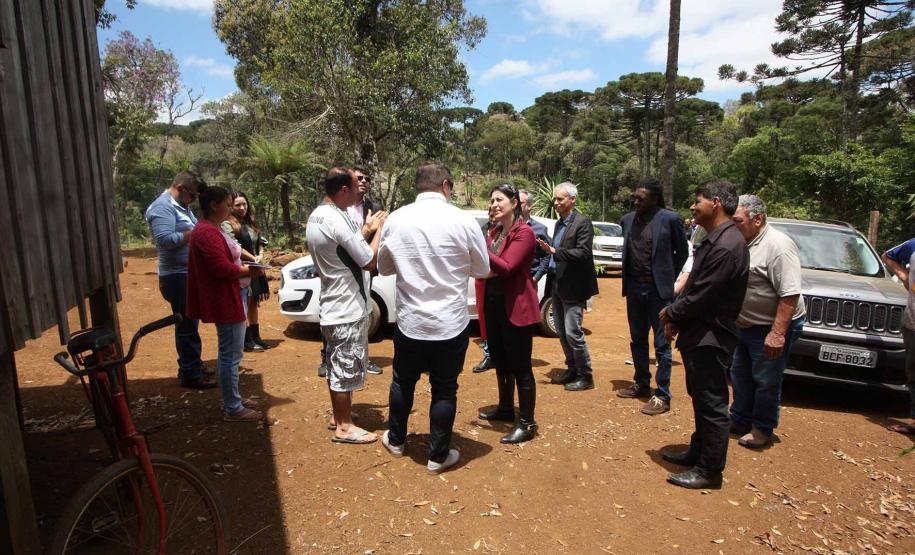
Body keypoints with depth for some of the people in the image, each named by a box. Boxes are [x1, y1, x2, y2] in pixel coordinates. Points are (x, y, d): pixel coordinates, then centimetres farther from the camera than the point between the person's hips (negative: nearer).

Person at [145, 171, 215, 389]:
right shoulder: (162, 207, -14)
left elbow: (190, 234, 22)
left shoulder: (181, 207, 16)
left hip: (189, 275, 10)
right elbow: (165, 240, -26)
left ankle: (192, 365, 29)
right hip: (178, 277, -10)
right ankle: (190, 375, 2)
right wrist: (193, 233, -18)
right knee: (187, 325, -5)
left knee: (189, 323, 17)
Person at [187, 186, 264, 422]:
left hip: (230, 297, 11)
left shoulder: (213, 229, 15)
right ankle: (233, 409, 7)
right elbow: (222, 268, -25)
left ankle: (233, 399, 31)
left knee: (229, 353, 19)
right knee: (231, 355, -3)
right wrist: (249, 271, -10)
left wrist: (246, 267, 3)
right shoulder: (207, 233, -19)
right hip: (225, 301, -11)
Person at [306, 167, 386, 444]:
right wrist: (380, 230, -6)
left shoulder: (315, 216, 8)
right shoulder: (338, 221, -23)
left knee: (337, 367, 20)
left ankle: (339, 416, 35)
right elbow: (369, 262, -18)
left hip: (333, 306, 10)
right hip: (347, 309, -10)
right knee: (345, 369, 3)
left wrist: (366, 230, 13)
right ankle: (344, 427, 16)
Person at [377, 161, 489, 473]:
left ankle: (396, 440, 41)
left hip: (409, 320, 2)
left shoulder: (396, 219, -4)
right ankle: (438, 455, 25)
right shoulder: (463, 221, -11)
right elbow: (482, 269, 0)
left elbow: (384, 267, 8)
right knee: (444, 389, 12)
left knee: (403, 381, 22)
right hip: (451, 322, -2)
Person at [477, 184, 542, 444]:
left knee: (520, 366, -1)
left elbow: (506, 267, -23)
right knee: (500, 361, 19)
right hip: (494, 303, 8)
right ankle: (505, 408, 37)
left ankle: (527, 424, 11)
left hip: (516, 306, -8)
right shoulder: (494, 232, 11)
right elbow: (488, 265, 11)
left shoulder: (524, 232, -13)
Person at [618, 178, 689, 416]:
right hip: (634, 288, 6)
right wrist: (628, 280, 11)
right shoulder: (627, 220, 6)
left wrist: (668, 278, 3)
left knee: (662, 344, 1)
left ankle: (662, 395, 10)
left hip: (658, 289, -6)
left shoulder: (670, 219, -9)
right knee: (637, 340, 16)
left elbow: (682, 251, 2)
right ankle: (641, 384, 31)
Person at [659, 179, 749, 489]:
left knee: (712, 405, 3)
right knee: (702, 400, 21)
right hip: (700, 335, 10)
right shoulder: (715, 240, 11)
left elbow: (701, 297, -23)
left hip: (710, 339, -10)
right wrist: (675, 316, 3)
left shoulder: (726, 246, -22)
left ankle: (709, 471, 16)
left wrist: (670, 314, -7)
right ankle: (697, 453, 36)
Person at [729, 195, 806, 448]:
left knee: (766, 382, 4)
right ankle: (740, 420, 33)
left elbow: (790, 294, -26)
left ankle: (762, 429, 21)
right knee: (740, 376, 18)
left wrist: (777, 333, -29)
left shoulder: (778, 246, -22)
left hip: (771, 327, -9)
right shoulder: (743, 242, 6)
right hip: (745, 324, 9)